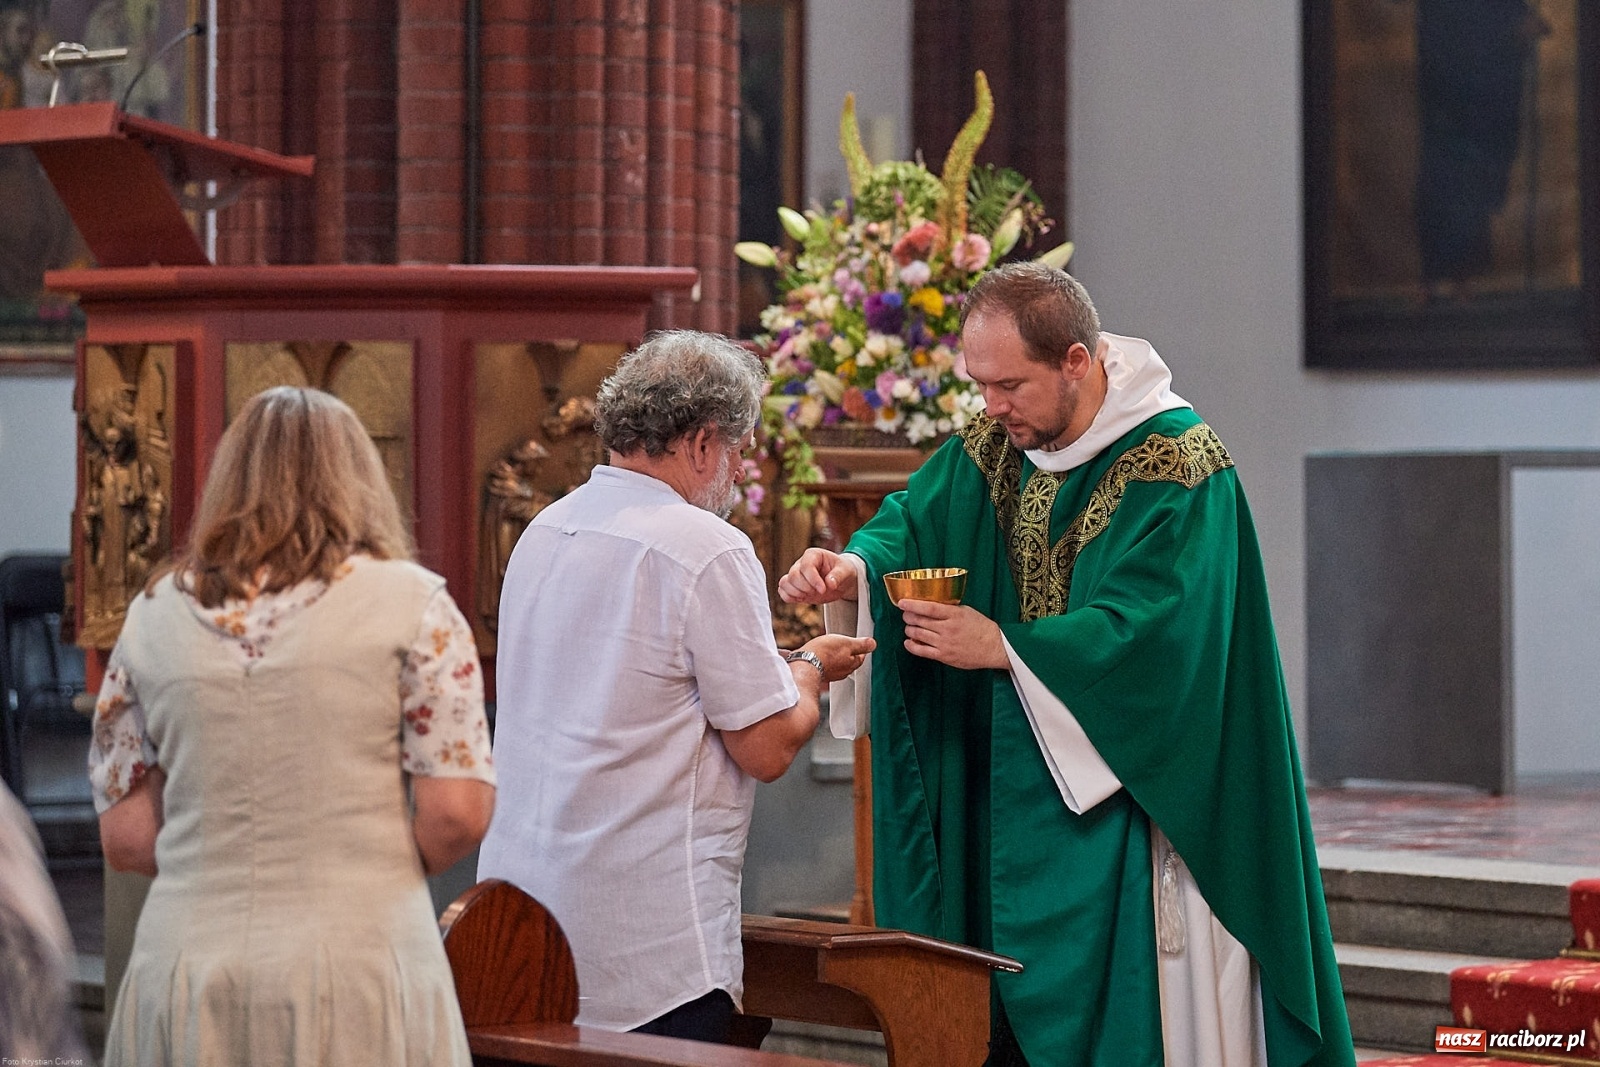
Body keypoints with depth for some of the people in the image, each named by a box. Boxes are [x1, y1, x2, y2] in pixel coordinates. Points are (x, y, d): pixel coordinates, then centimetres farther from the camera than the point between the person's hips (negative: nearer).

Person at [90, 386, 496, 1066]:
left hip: (185, 969, 3)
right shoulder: (410, 601, 0)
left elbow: (125, 838, 7)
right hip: (359, 968, -3)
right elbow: (458, 813, -6)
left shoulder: (153, 615, 8)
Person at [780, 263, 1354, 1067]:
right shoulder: (995, 447, 7)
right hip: (1012, 796, 6)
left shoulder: (1177, 466, -15)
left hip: (1131, 801, -6)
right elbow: (915, 521, 6)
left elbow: (1148, 631, -22)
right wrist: (857, 569, -17)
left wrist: (1002, 647, -21)